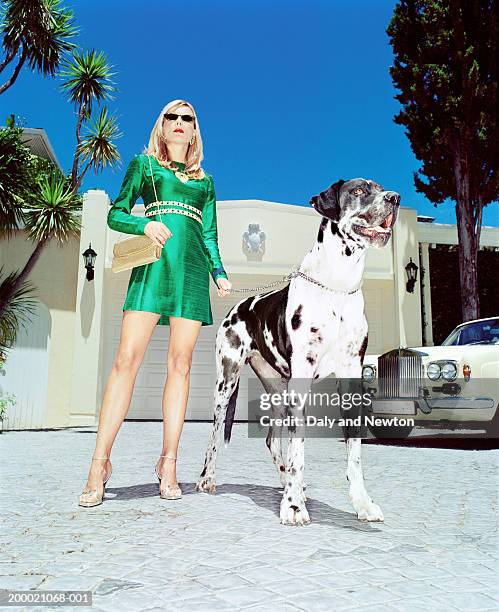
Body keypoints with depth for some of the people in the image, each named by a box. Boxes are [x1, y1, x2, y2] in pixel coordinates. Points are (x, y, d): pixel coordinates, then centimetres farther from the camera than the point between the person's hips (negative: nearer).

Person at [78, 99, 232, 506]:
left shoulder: (204, 180, 24)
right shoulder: (144, 164, 18)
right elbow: (116, 214, 11)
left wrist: (219, 273, 5)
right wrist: (144, 224, -10)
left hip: (192, 270, 3)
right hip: (152, 265, -2)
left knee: (180, 364, -3)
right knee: (127, 359, -13)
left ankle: (169, 462, 2)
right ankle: (100, 462, -9)